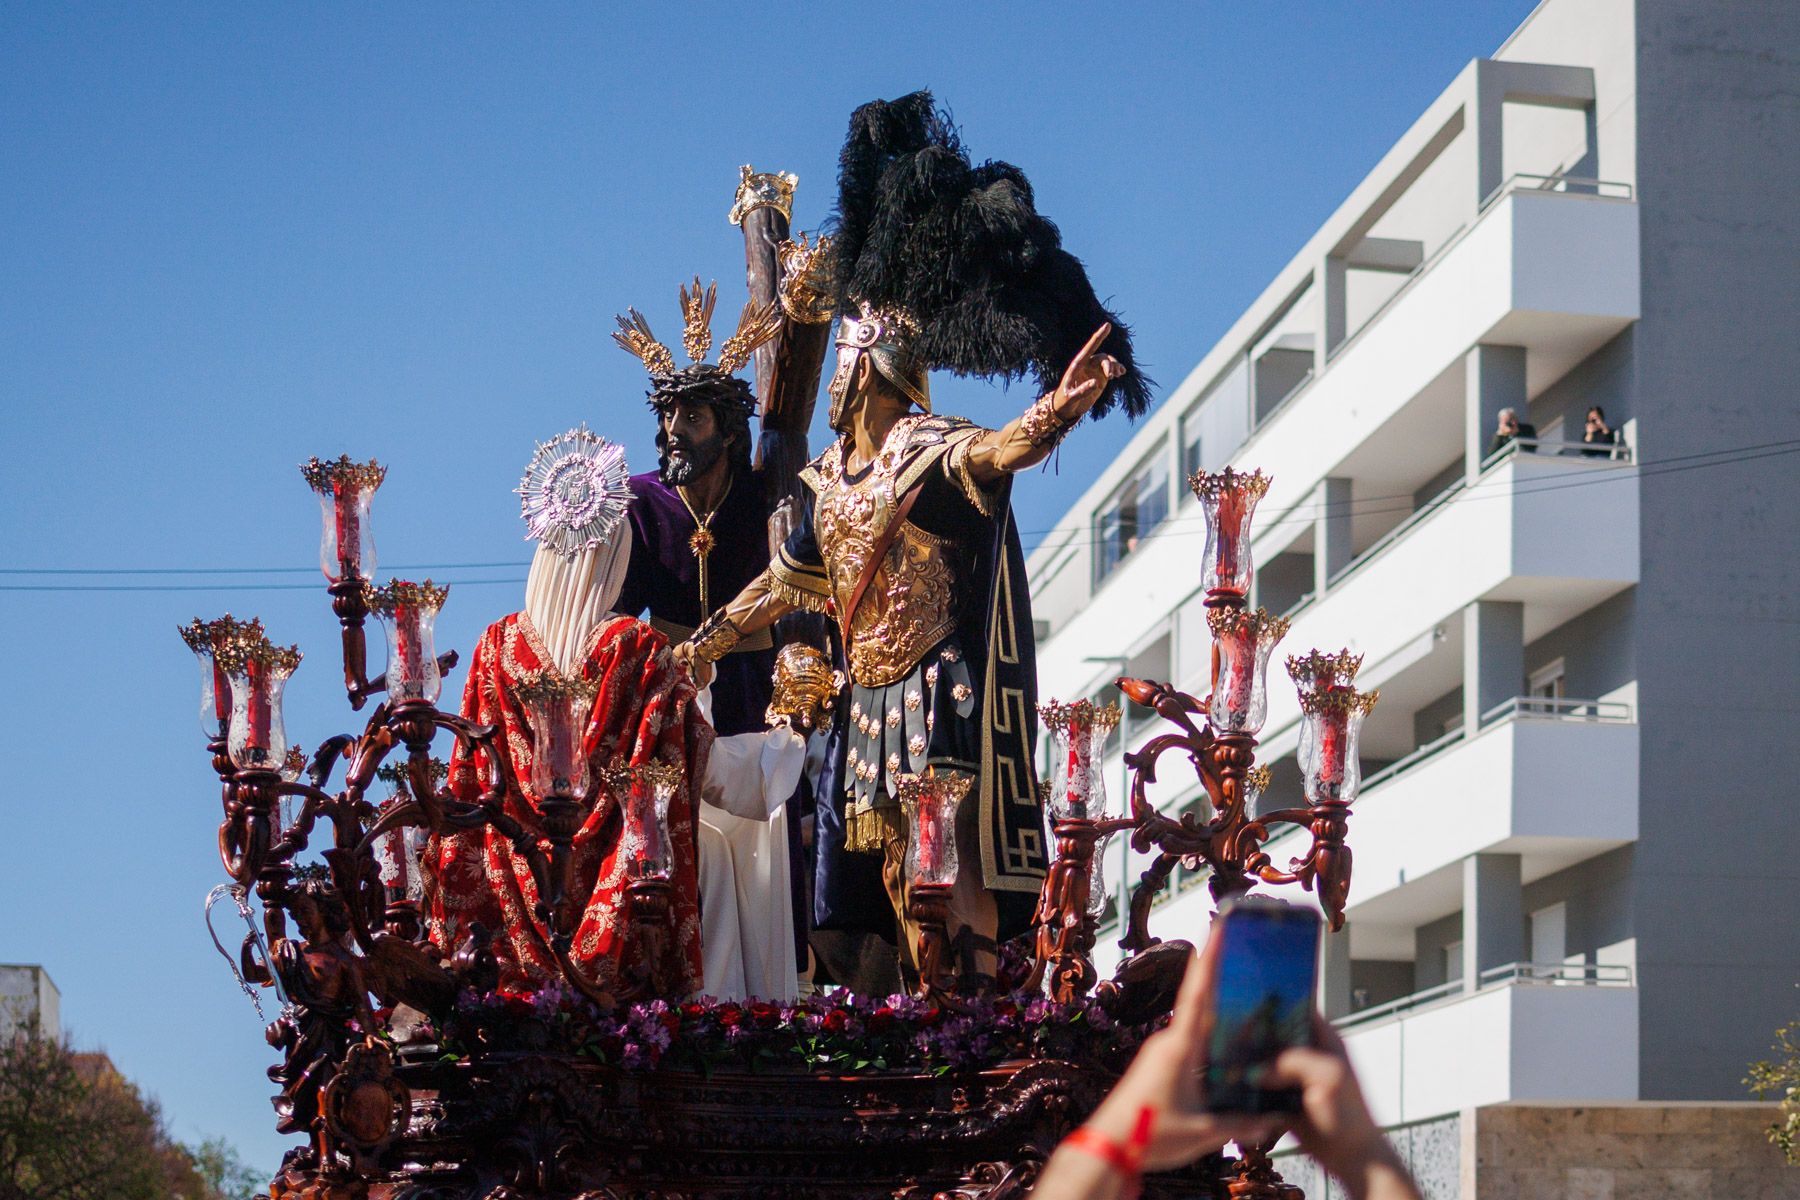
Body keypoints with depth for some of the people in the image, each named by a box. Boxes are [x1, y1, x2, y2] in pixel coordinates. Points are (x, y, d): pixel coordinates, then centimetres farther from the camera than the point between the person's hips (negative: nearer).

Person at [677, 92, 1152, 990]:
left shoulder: (927, 448, -11)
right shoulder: (829, 474, 13)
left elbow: (995, 451, -33)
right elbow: (784, 581, 25)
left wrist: (1054, 414, -55)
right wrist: (700, 646, 30)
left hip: (938, 694, -8)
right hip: (869, 701, 8)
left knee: (946, 868, -13)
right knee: (896, 876, 7)